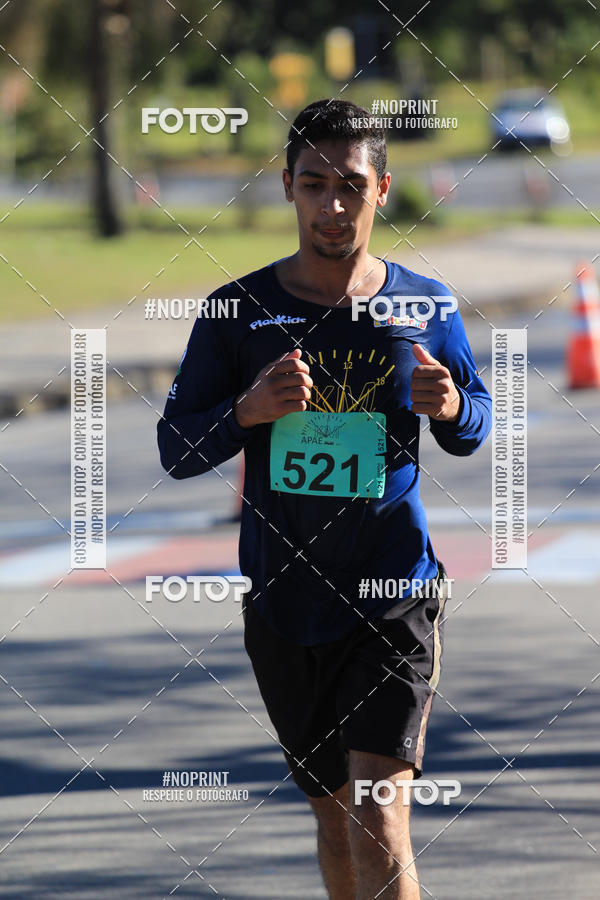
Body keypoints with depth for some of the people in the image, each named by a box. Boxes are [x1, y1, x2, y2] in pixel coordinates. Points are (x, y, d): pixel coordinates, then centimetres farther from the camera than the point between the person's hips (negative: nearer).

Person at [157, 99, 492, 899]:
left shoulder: (427, 309, -1)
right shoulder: (239, 311, -2)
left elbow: (472, 431, 13)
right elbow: (175, 450, 0)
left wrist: (450, 406, -12)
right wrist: (249, 409, -21)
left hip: (395, 595, -2)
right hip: (282, 601, 2)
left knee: (380, 817, -16)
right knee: (334, 812, 15)